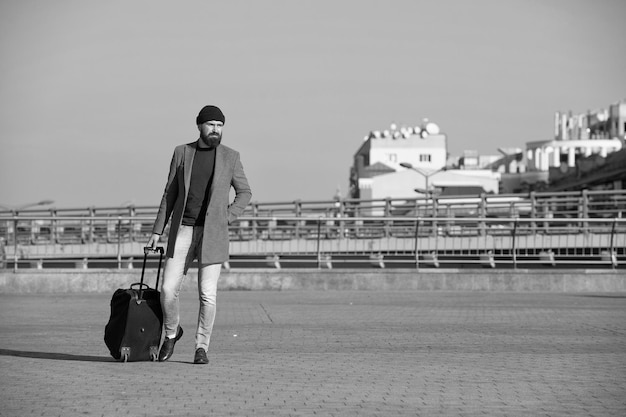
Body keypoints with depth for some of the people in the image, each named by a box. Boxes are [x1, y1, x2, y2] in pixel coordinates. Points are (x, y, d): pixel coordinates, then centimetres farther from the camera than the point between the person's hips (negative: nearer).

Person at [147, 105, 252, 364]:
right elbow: (170, 194, 8)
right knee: (168, 290, -5)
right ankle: (172, 332, 23)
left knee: (207, 295, -7)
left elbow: (244, 193, 10)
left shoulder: (230, 157, 2)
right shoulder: (182, 152, 5)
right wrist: (157, 231, 4)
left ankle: (201, 347, 9)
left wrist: (226, 218, -4)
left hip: (212, 233, -1)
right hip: (182, 231, 1)